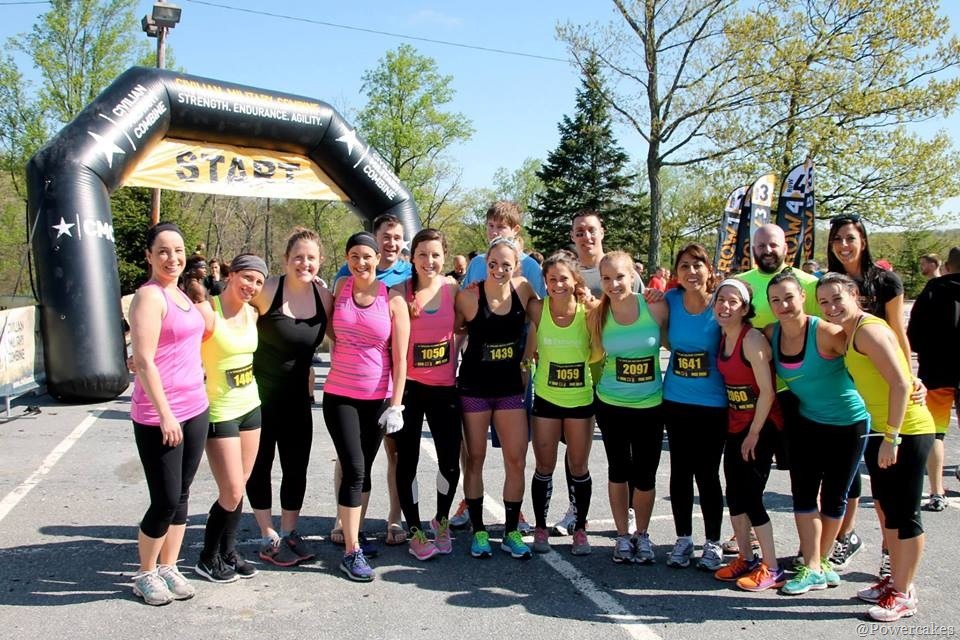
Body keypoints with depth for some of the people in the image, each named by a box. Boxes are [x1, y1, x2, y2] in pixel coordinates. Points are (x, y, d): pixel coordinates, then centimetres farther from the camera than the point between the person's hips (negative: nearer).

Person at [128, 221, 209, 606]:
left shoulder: (180, 294, 12)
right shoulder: (149, 296, -13)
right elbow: (143, 360, -19)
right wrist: (165, 414, -20)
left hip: (195, 409, 8)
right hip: (159, 416, -8)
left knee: (181, 496, 14)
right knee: (165, 500, 1)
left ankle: (168, 569, 27)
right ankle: (145, 575, 21)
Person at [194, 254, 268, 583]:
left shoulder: (252, 313, 4)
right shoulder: (206, 312, -18)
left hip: (251, 407, 7)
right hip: (220, 412, -7)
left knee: (239, 488, 13)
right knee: (232, 493, -3)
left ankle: (229, 552, 29)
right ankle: (208, 558, 19)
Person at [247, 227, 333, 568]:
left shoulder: (324, 297, -4)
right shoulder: (267, 291, -19)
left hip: (297, 394, 4)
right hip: (259, 390, -4)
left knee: (297, 467, 9)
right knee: (260, 463, 7)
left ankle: (289, 532, 27)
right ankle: (269, 538, 21)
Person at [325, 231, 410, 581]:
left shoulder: (393, 299, -5)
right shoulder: (340, 287, 0)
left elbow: (399, 357, -5)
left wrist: (395, 405, -9)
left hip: (378, 398, 0)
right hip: (340, 395, 0)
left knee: (363, 469, 11)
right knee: (354, 469, -8)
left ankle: (354, 534, 28)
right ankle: (351, 552, -1)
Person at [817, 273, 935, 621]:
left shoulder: (868, 329, -18)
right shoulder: (850, 333, 10)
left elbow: (901, 384, -22)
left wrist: (891, 439, -23)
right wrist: (884, 435, 12)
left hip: (906, 431, -10)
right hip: (883, 430, 10)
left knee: (903, 512, 0)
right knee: (887, 509, 18)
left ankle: (903, 595, 12)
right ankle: (896, 581, 33)